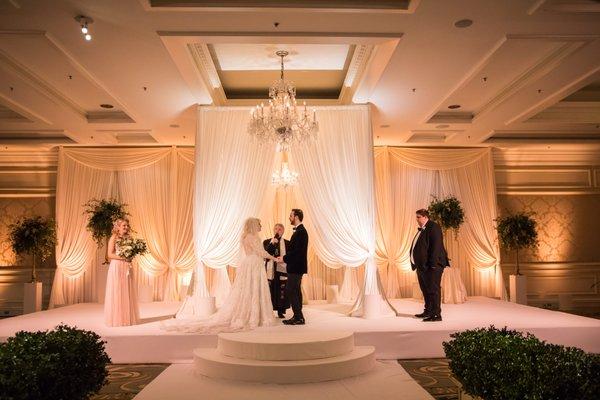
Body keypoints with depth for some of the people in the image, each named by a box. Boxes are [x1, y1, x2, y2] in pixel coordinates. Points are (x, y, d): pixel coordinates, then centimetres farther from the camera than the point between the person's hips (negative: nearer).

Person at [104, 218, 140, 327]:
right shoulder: (113, 238, -3)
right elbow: (110, 254, -9)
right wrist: (123, 257, -17)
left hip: (127, 267, 6)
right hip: (116, 267, -6)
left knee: (127, 292, 6)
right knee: (117, 292, -2)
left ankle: (127, 317, 13)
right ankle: (116, 318, 6)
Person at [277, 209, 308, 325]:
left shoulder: (300, 232, -18)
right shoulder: (299, 230, 14)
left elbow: (297, 251, -23)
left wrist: (284, 258, -15)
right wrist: (285, 257, 7)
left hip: (296, 268, -10)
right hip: (296, 267, 10)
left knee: (291, 292, -8)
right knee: (296, 292, 14)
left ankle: (299, 318, -3)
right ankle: (298, 316, 21)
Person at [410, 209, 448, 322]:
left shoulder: (433, 227, -12)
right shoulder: (421, 229, 16)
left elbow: (436, 246, -19)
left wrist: (433, 264, -23)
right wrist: (417, 264, 13)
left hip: (431, 266, -10)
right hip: (422, 266, 10)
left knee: (433, 289, -5)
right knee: (425, 289, 17)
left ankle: (436, 314, 1)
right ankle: (428, 311, 29)